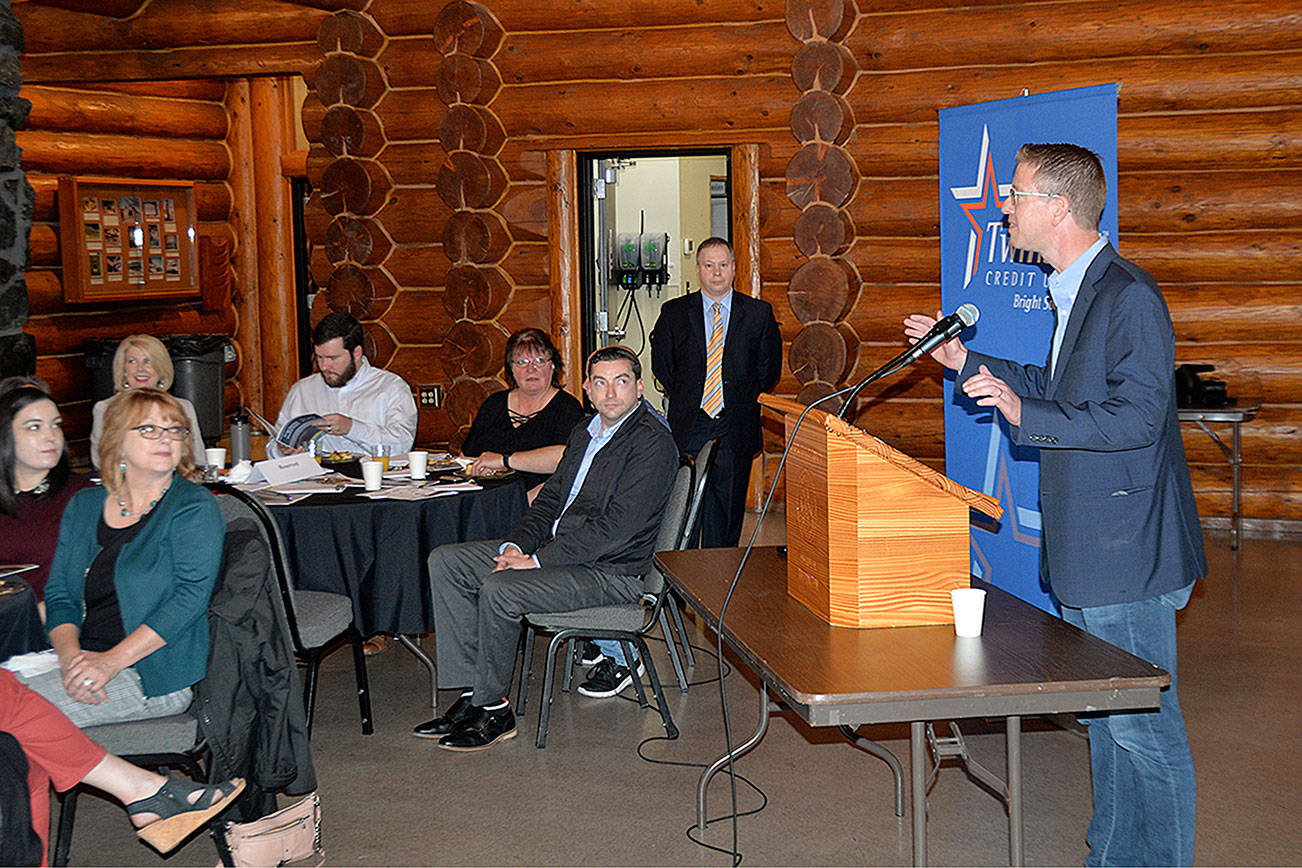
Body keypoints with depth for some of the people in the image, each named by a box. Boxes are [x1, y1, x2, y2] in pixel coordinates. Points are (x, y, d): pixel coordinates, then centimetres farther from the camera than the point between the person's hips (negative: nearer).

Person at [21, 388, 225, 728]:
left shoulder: (194, 506, 0)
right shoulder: (83, 506, 16)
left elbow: (192, 593, -12)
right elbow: (59, 595, 11)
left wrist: (111, 661, -20)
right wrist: (70, 654, -11)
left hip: (156, 677, -5)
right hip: (81, 660, 5)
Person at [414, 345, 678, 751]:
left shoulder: (652, 443, -14)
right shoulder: (584, 433, 15)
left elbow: (616, 527, -21)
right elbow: (551, 497, 17)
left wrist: (538, 560, -20)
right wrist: (515, 546, -3)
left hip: (609, 572, -10)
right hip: (552, 549, 10)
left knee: (499, 589, -29)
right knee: (445, 561, 1)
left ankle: (494, 710, -9)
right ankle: (471, 694, -2)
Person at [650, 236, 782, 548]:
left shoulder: (759, 313, 4)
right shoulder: (674, 312, 4)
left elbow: (770, 368, 10)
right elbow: (661, 364, 13)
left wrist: (744, 402, 7)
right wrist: (685, 399, 8)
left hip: (735, 430, 0)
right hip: (688, 428, 0)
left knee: (727, 508, 3)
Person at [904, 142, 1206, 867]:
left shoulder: (1129, 296, -17)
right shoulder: (1076, 292, 14)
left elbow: (1138, 415, -24)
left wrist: (1027, 415, -28)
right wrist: (967, 362, 20)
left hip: (1128, 554, -10)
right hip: (1086, 548, 10)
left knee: (1143, 727, -1)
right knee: (1106, 718, 18)